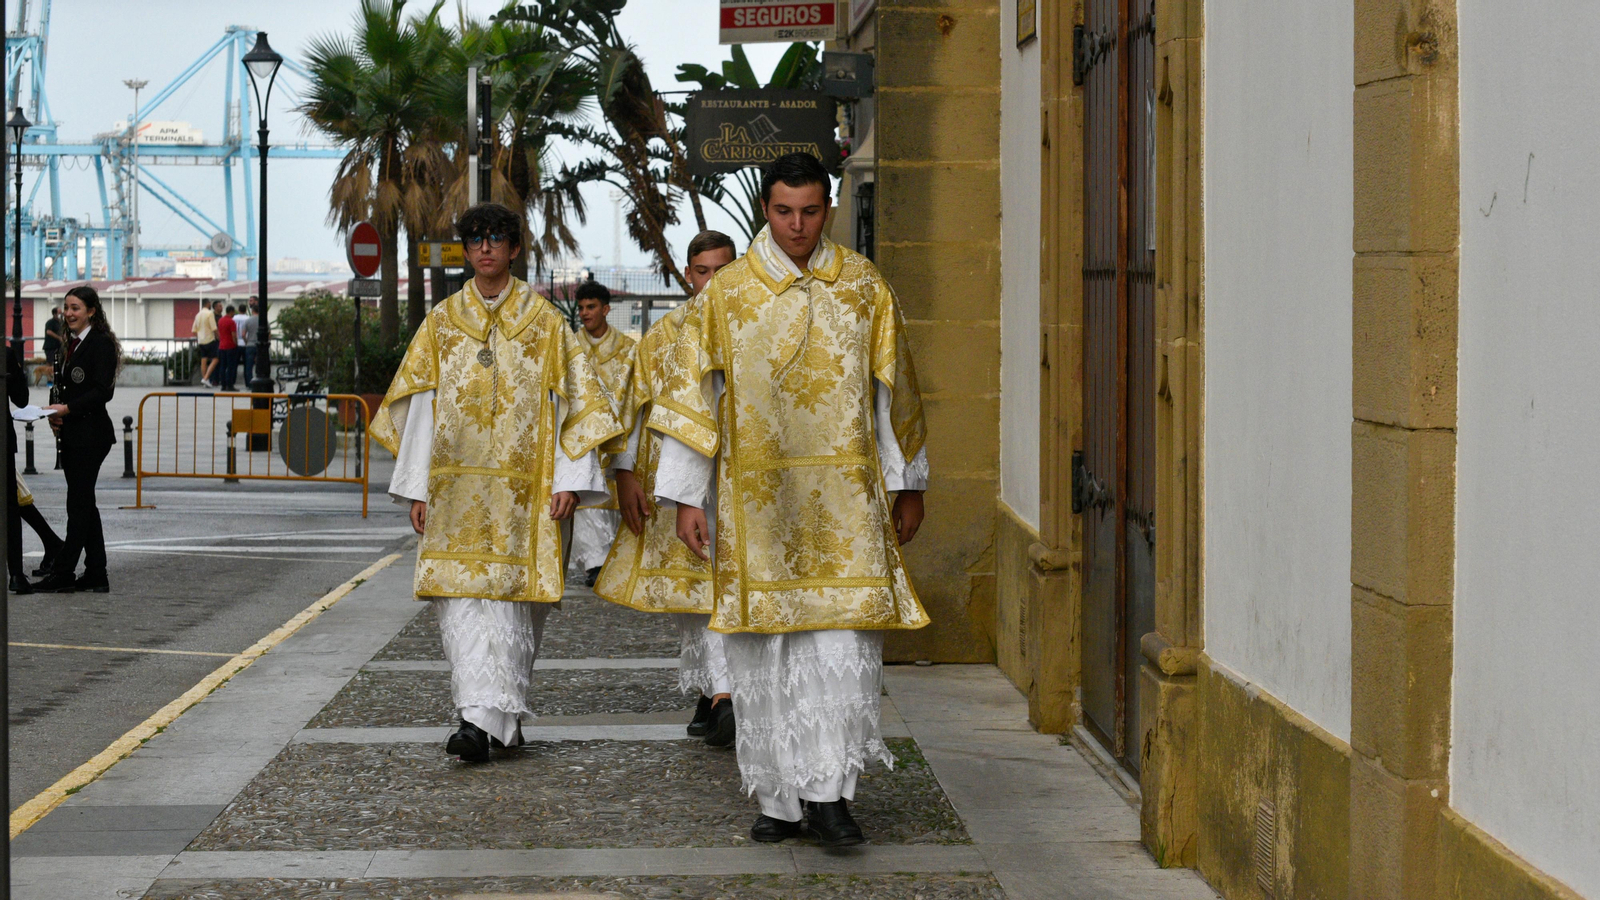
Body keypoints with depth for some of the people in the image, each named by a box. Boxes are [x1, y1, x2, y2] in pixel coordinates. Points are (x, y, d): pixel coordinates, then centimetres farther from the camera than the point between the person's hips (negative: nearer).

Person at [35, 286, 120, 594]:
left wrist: (68, 408, -22)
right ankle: (96, 575, 14)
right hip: (71, 434, 9)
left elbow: (103, 391, -17)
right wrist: (55, 413, 2)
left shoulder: (101, 344, -10)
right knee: (84, 504, 10)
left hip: (91, 435, -9)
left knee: (79, 503, -6)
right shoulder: (70, 344, 16)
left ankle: (62, 574, -4)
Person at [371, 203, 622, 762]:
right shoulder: (442, 322, 11)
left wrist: (568, 480, -6)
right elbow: (420, 406, 10)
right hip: (457, 487, 2)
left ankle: (494, 720, 2)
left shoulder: (544, 322, 6)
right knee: (462, 597, -8)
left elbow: (572, 402, 3)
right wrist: (416, 488, 3)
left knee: (513, 598, -3)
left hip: (522, 487, -1)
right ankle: (484, 715, -10)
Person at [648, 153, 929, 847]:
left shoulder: (864, 288, 5)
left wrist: (907, 486, 12)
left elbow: (893, 393, 11)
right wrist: (686, 497, -4)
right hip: (757, 499, 0)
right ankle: (780, 798, 12)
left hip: (845, 501, 0)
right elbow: (691, 396, 1)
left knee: (844, 644, -8)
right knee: (766, 649, 3)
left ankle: (827, 793, -3)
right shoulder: (726, 294, 2)